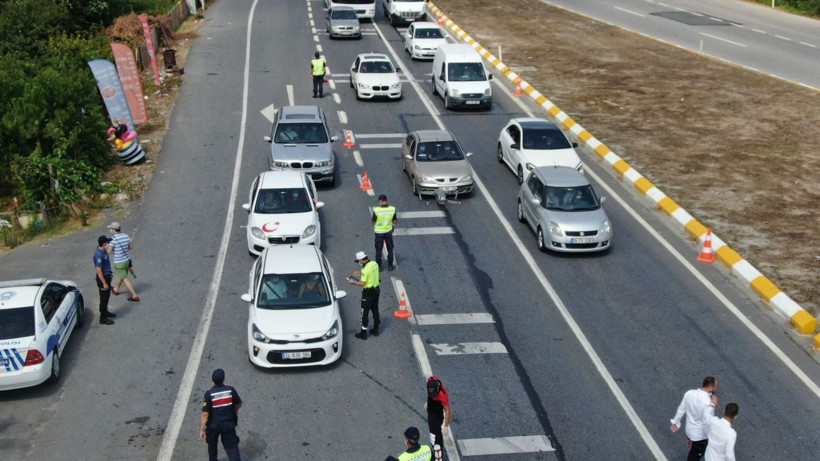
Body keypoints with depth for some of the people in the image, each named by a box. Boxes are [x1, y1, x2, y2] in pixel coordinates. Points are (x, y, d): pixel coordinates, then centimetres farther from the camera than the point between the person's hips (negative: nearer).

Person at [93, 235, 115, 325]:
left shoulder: (103, 250, 1)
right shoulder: (99, 255, -29)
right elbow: (98, 270, -27)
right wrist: (104, 283, -24)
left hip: (107, 276, 10)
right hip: (103, 278, -10)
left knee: (107, 296, 23)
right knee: (104, 298, 1)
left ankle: (105, 312, 40)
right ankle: (103, 318, 11)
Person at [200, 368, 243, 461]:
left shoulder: (209, 394, -21)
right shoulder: (231, 390, -14)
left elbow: (205, 414, -21)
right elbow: (239, 404, 2)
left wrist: (202, 429, -14)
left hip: (213, 425, -1)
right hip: (229, 423, 1)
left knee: (212, 444, 25)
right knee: (232, 445, 8)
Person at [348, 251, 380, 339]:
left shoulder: (365, 269, -24)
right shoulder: (374, 264, 1)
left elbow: (362, 283, -23)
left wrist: (353, 282, -8)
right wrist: (361, 274, 17)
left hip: (368, 292, -8)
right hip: (376, 290, 8)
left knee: (364, 312, 3)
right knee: (375, 310, 19)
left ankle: (363, 333, 10)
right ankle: (376, 330, 28)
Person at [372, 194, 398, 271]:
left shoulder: (376, 210, -21)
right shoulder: (392, 209, -14)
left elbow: (374, 222, -9)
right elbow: (395, 221, -4)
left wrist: (371, 218, 11)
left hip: (379, 232, -2)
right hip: (388, 231, 2)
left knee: (378, 250, 14)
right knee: (390, 249, 18)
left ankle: (379, 266, 22)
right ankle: (390, 266, 24)